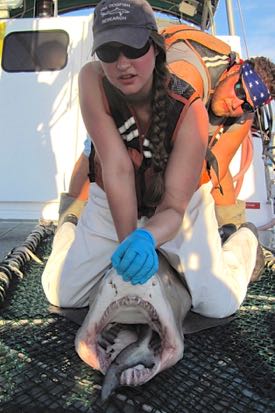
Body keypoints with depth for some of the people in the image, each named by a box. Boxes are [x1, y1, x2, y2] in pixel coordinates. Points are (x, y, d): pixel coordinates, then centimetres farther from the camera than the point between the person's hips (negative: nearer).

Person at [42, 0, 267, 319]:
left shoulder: (190, 111, -28)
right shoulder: (92, 80, -24)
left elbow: (174, 208, -28)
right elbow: (118, 170, -29)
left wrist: (147, 238, -50)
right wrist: (127, 242, -32)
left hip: (179, 208, -1)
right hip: (112, 205, 2)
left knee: (219, 305, -10)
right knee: (62, 296, -4)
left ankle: (245, 238, 22)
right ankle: (68, 233, 28)